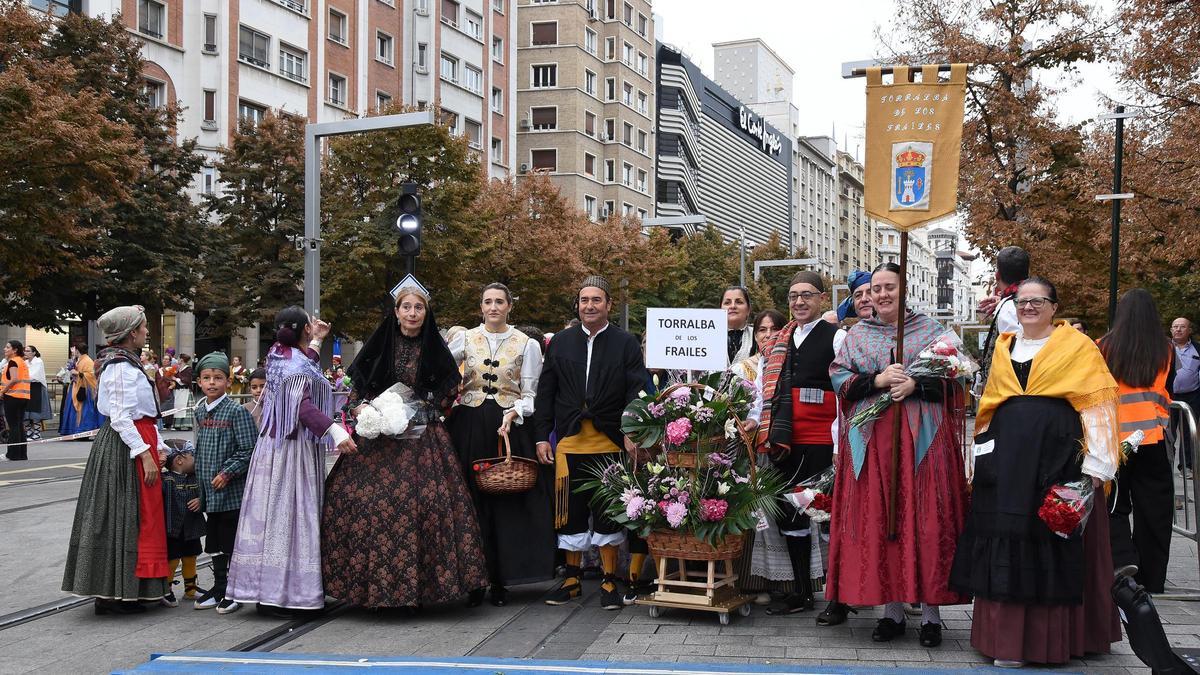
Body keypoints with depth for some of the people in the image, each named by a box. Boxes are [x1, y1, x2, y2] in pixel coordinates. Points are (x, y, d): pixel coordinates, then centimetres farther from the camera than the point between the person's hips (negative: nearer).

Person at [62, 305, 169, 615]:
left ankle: (112, 592, 19)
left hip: (135, 443, 10)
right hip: (126, 447, -10)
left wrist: (159, 447, 16)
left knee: (133, 516, 12)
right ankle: (112, 595, 1)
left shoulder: (127, 363, 16)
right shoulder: (122, 367, -15)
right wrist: (144, 453, -22)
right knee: (125, 517, -5)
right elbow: (121, 418, -20)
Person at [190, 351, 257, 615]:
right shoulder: (200, 411, 10)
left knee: (232, 543, 1)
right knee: (215, 542, 15)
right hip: (210, 493, 7)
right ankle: (219, 588, 26)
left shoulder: (236, 412, -12)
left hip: (232, 492, -7)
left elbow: (248, 450, -14)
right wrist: (200, 480, 12)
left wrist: (227, 472, -19)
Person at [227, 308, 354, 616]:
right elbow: (303, 406, -27)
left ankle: (266, 589, 14)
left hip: (273, 443, 9)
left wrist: (316, 341, 36)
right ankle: (284, 593, -5)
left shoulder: (279, 355, 12)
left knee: (273, 515, 9)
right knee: (291, 515, -7)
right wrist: (334, 430, -37)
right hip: (294, 451, -9)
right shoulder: (298, 365, -15)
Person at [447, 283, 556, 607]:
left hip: (510, 427, -1)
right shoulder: (464, 339, 7)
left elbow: (530, 394, 1)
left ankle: (499, 580, 5)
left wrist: (513, 414, -14)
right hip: (469, 428, 1)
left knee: (507, 502, -2)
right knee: (473, 500, 0)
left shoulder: (527, 345, 4)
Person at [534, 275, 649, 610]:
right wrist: (542, 436, 4)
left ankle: (609, 581, 14)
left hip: (610, 443, -2)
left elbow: (637, 392, -2)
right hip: (569, 441, 2)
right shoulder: (560, 342, 11)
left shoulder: (626, 344, 3)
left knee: (608, 513, 3)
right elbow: (545, 393, 10)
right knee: (570, 512, 8)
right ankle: (571, 579, 21)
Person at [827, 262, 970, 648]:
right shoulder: (857, 335, 14)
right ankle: (892, 610, 10)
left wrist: (915, 385, -15)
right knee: (877, 521, 0)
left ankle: (930, 612, 6)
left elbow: (953, 377, 1)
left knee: (925, 520, -4)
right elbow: (839, 379, 5)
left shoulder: (930, 330, 8)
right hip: (871, 439, 2)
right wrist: (876, 381, -11)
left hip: (922, 438, -2)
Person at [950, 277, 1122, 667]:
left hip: (1058, 456, -4)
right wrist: (985, 458, 15)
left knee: (1056, 543, 0)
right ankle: (1008, 638, 10)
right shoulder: (1004, 347, 16)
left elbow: (1099, 407, -4)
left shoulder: (1078, 347, 2)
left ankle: (1059, 635, 11)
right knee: (1007, 543, 4)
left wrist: (1094, 465, -12)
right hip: (1008, 459, 4)